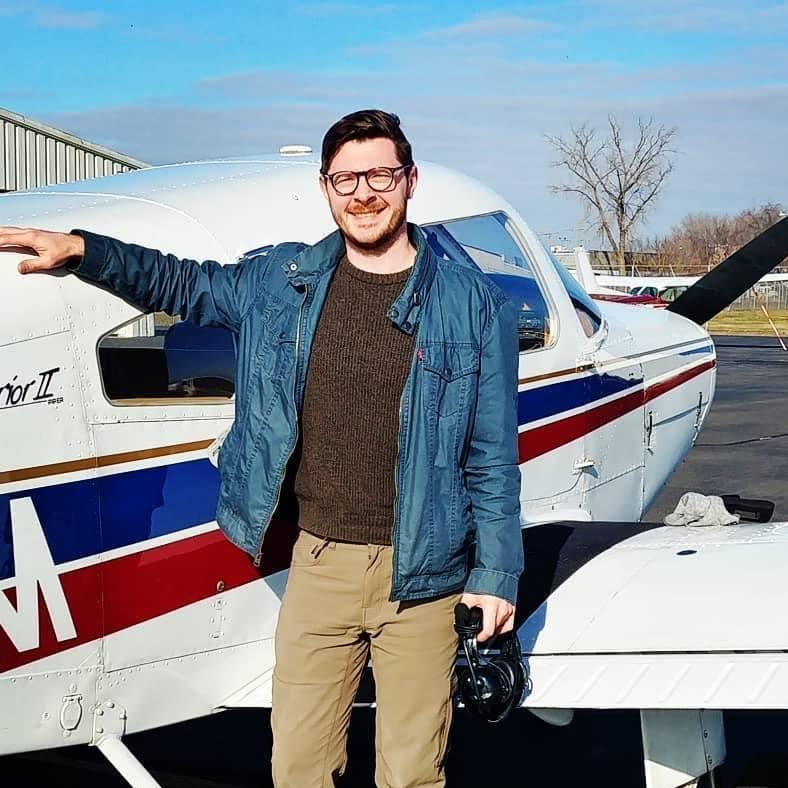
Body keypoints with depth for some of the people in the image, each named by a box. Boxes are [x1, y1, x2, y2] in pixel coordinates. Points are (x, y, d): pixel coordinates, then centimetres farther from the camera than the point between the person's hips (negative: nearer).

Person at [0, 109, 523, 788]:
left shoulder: (474, 304, -2)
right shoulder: (281, 282, 6)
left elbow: (492, 458, -1)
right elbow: (183, 284, 22)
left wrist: (496, 575, -2)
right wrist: (80, 250, 12)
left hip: (421, 574, -3)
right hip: (318, 562, 3)